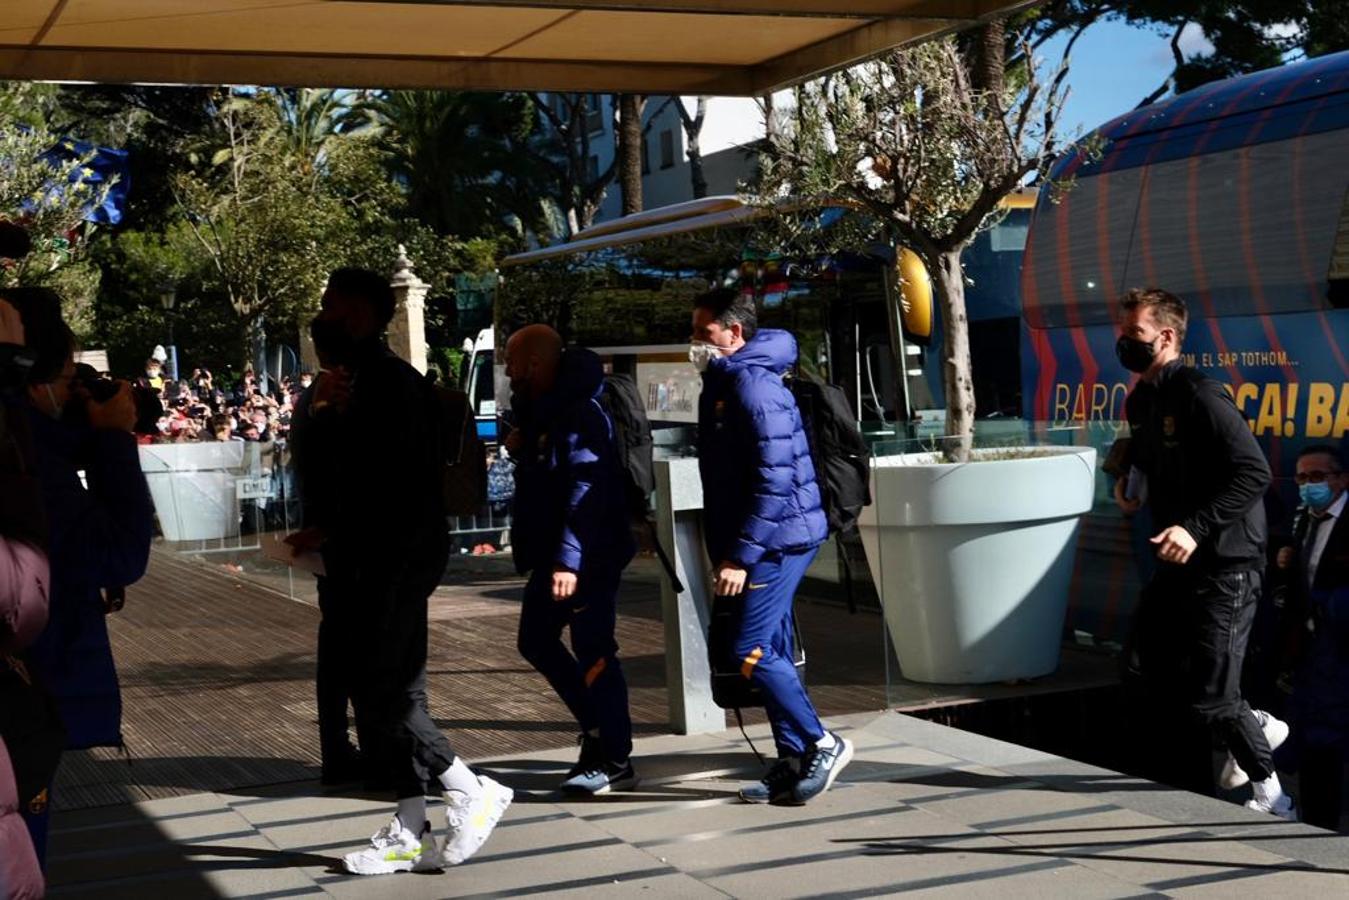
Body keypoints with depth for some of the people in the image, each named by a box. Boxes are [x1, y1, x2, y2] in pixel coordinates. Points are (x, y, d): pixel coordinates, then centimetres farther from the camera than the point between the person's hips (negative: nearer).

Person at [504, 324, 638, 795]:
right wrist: (522, 448, 7)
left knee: (593, 653, -5)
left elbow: (587, 490, -27)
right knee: (536, 641, 15)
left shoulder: (579, 415, -19)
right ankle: (598, 730, 25)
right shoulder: (542, 411, 13)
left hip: (587, 558, -11)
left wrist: (570, 559, -31)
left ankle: (617, 763, 4)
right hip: (554, 555, 11)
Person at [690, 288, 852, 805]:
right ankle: (794, 762, 17)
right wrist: (728, 549, 19)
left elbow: (774, 481, -23)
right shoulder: (722, 383, 16)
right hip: (765, 542, 10)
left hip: (778, 538, -10)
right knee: (770, 654, 11)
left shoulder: (754, 386, -16)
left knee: (753, 652, -11)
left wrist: (740, 555, -23)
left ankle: (822, 744, 1)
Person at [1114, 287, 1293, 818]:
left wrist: (1197, 527, -30)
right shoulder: (1140, 402, 9)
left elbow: (1254, 473, -24)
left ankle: (1269, 794, 15)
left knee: (1209, 696, -6)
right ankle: (1256, 729, 34)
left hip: (1226, 564, -9)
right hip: (1178, 563, 9)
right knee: (1158, 673, 13)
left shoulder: (1200, 397, -18)